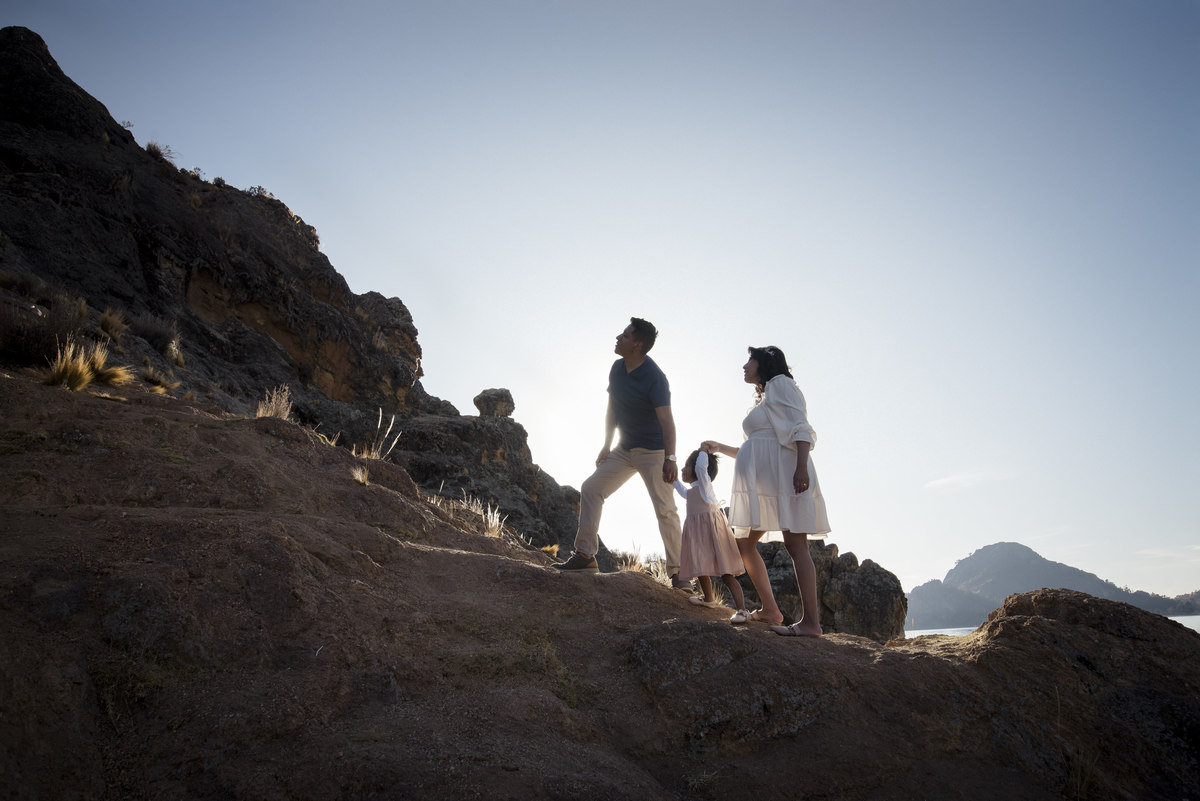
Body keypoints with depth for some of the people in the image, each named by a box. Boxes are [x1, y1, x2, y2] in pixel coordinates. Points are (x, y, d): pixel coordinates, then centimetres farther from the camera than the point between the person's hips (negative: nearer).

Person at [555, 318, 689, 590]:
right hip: (624, 450, 8)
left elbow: (666, 419, -25)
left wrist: (670, 459, -31)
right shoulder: (617, 369, 3)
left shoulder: (654, 378, -21)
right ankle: (585, 555, 8)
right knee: (590, 489, 2)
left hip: (653, 452, -8)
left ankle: (677, 572, -2)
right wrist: (606, 446, 14)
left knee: (665, 510, -10)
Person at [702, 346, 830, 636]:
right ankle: (770, 610, 15)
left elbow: (800, 428, -12)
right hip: (761, 480, 10)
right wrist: (720, 448, 40)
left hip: (783, 473, -10)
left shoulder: (780, 384, 2)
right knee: (744, 542, 9)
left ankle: (811, 621, -15)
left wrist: (802, 468, -24)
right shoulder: (764, 398, 29)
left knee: (795, 544, -13)